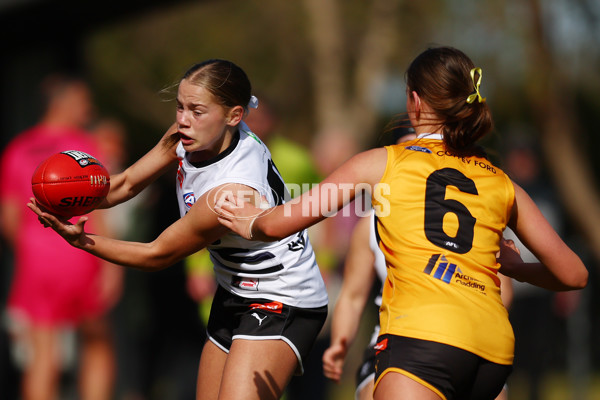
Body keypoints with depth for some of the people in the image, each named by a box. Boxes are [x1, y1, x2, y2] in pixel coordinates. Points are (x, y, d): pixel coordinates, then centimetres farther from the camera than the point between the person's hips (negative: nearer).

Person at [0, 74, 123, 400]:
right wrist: (111, 264, -11)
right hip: (82, 263, -2)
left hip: (36, 264, 2)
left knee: (41, 361, 0)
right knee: (98, 343, 15)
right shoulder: (83, 145, -4)